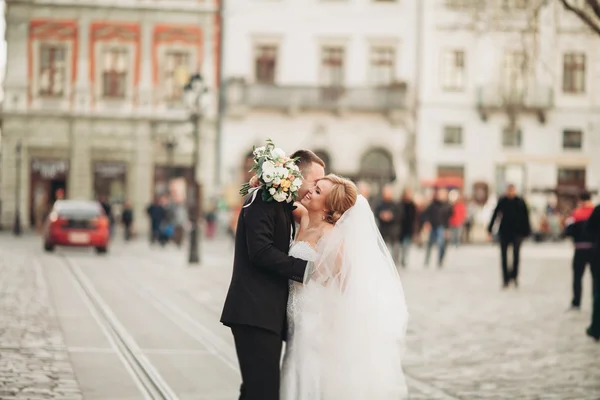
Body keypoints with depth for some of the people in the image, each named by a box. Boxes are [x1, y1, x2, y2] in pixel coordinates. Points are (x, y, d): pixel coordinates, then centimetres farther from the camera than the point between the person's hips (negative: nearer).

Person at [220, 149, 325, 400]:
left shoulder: (286, 208, 20)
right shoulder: (264, 200, -10)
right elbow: (260, 251, -21)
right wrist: (307, 269, -18)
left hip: (269, 313, 10)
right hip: (255, 312, -10)